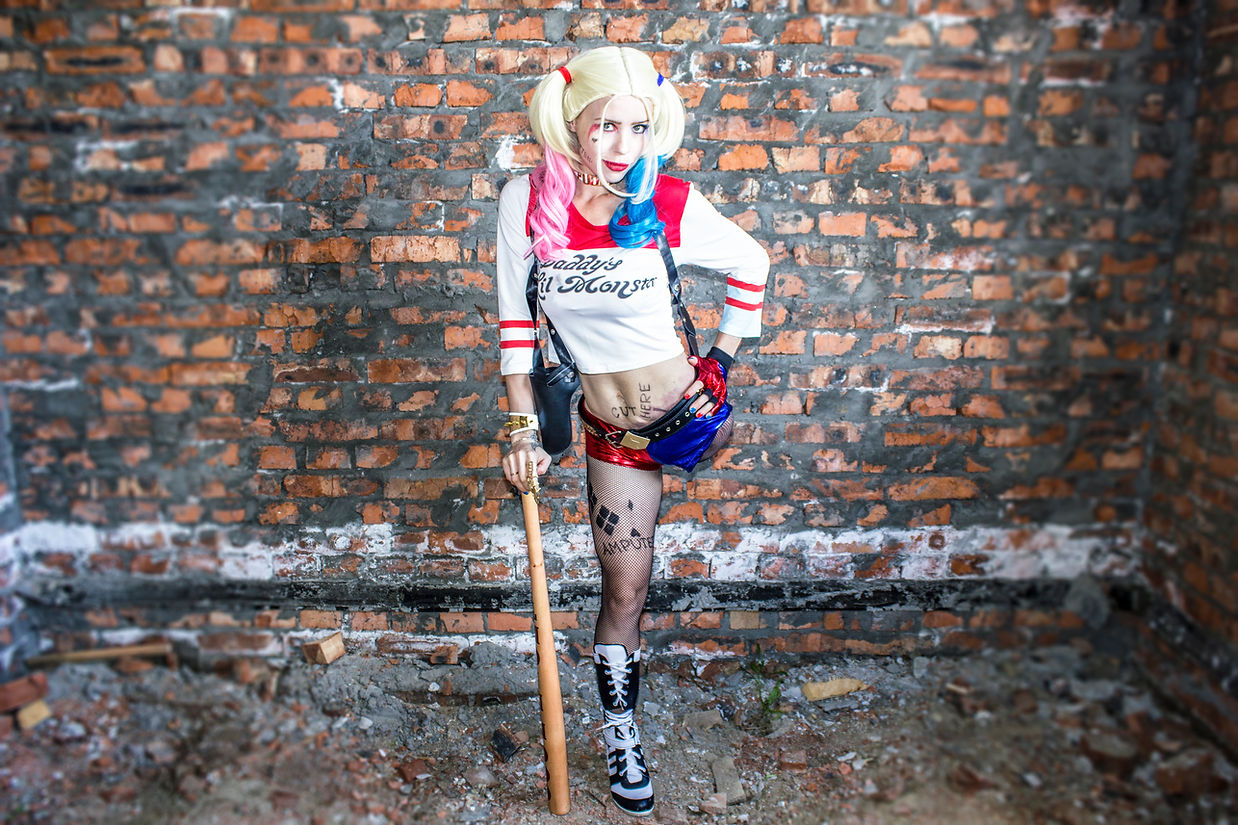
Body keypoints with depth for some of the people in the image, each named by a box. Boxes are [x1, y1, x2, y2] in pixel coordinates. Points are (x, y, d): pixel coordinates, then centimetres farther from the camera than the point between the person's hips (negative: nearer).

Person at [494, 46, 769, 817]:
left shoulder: (671, 204, -15)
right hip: (611, 434, 2)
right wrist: (524, 428, -3)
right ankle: (622, 733, 34)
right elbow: (515, 318, -3)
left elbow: (752, 263, 2)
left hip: (689, 410, -1)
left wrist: (724, 359, 2)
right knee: (625, 592, 11)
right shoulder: (526, 200, -12)